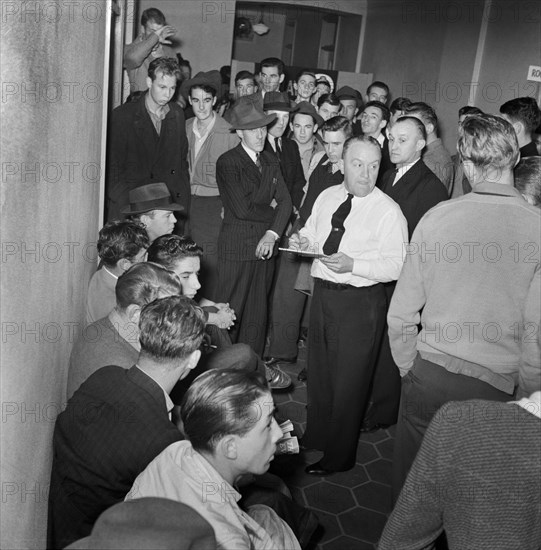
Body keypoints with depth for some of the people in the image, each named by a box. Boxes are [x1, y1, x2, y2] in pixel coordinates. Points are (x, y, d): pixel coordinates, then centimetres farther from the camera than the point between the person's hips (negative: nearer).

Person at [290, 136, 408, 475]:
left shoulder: (388, 211, -13)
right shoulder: (327, 197, 6)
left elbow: (396, 266, -19)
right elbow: (312, 234, 18)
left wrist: (353, 264, -29)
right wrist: (304, 241, -5)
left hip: (361, 303, -6)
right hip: (322, 292, 7)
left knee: (349, 381, 6)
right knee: (319, 371, 21)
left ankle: (338, 457, 26)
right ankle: (315, 440, 43)